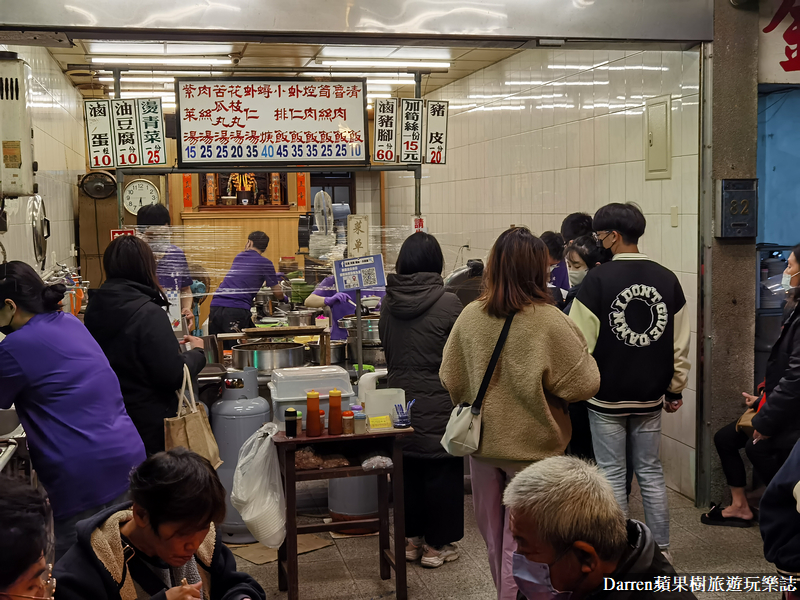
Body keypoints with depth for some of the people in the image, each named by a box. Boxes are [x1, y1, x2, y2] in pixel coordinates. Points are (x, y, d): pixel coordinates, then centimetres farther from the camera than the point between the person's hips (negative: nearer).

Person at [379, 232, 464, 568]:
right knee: (442, 472, 6)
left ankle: (411, 538, 26)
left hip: (400, 399, 5)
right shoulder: (448, 304, -15)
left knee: (407, 469, 15)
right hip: (438, 404, -5)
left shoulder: (389, 303, 1)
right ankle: (437, 544, 14)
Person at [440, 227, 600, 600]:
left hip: (483, 443, 4)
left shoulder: (470, 316, -8)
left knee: (494, 539, 20)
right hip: (531, 446, -4)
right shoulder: (549, 322, -19)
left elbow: (450, 380, 2)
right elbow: (584, 385, -14)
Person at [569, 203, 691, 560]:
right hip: (650, 396, 4)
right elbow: (680, 343, 5)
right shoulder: (667, 279, 0)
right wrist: (675, 389, 15)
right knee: (650, 470, 15)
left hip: (607, 396, -4)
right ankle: (660, 549, 21)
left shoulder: (598, 279, -14)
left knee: (612, 474, 6)